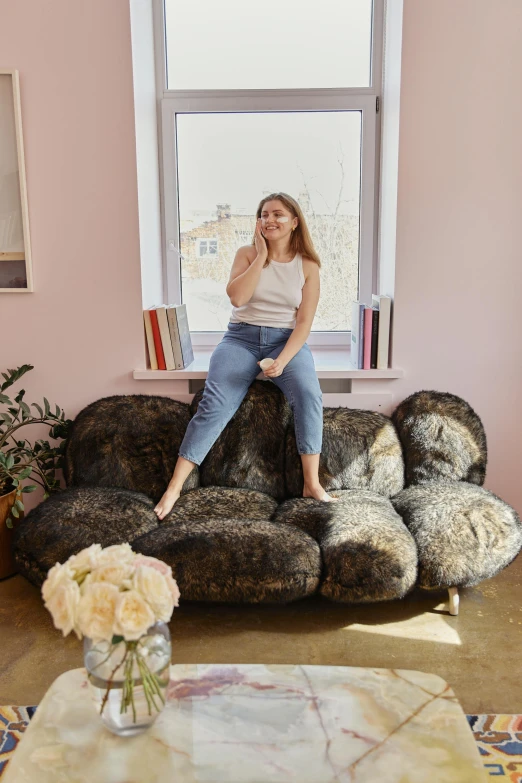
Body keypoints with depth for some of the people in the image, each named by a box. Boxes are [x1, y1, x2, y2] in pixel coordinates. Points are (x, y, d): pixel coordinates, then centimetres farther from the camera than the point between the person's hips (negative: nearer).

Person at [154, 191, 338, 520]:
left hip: (287, 341, 0)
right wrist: (262, 256, -11)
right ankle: (174, 487, -18)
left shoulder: (307, 266, 2)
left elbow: (304, 321, -5)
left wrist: (282, 360, -20)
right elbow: (237, 297, -13)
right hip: (242, 337, 0)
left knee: (309, 394, -30)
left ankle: (312, 484, -22)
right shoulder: (248, 254, 5)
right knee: (215, 403, -21)